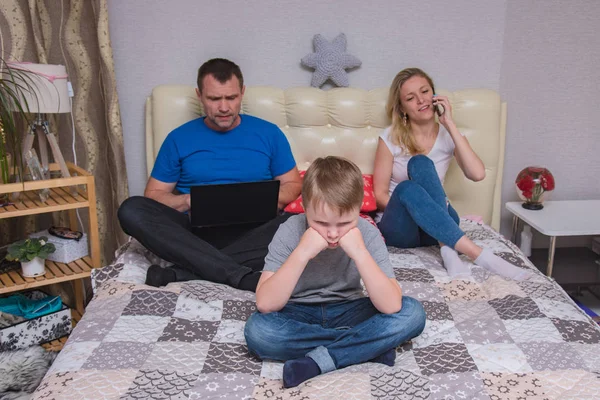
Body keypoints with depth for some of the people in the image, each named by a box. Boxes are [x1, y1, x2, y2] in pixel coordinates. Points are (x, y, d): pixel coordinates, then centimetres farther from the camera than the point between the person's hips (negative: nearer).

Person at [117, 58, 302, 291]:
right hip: (194, 234, 1)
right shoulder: (179, 139, 10)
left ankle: (183, 271, -28)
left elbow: (293, 185, 12)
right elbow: (154, 195, 10)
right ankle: (243, 276, -34)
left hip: (251, 232, 0)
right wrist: (188, 201, -11)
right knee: (131, 210, -26)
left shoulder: (269, 133, 10)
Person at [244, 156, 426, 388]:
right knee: (257, 330, -32)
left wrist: (360, 253, -35)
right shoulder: (290, 231, -20)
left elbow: (391, 306, -26)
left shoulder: (368, 234, -18)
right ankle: (367, 348, -19)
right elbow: (265, 304, -27)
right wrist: (302, 253, -36)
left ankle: (319, 360, -23)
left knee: (412, 313, -23)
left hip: (348, 312, 1)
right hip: (299, 315, 0)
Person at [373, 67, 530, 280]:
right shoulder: (391, 137, -4)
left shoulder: (448, 135, 1)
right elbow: (380, 195, -3)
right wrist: (414, 207, -19)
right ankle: (479, 255, -39)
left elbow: (477, 174, -17)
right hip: (398, 228, -1)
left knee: (421, 164, -27)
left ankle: (447, 248, -36)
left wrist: (450, 125, -15)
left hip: (438, 225, 1)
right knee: (407, 188, -36)